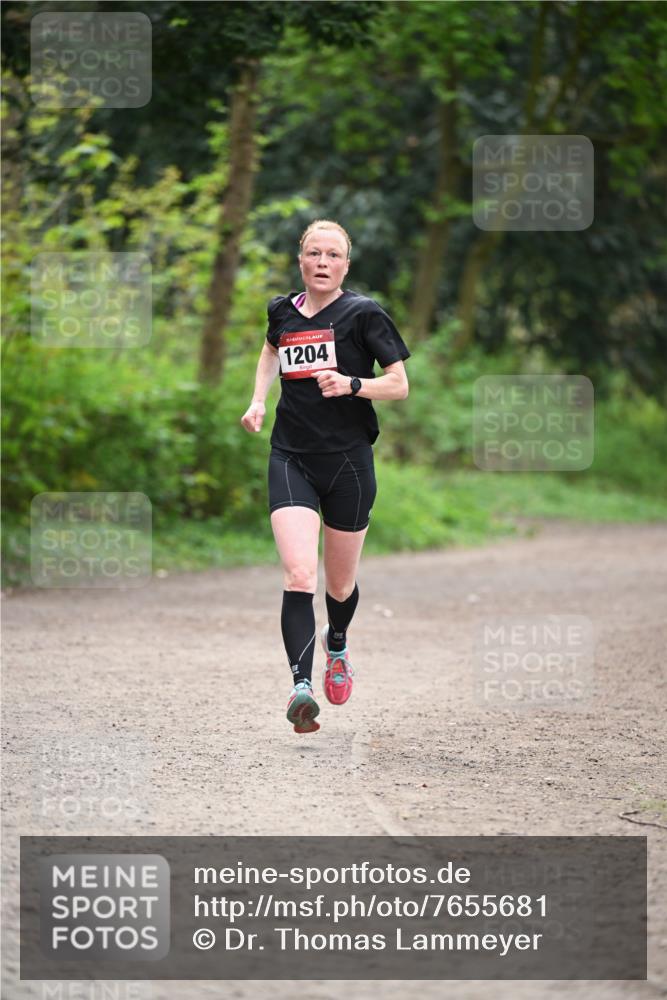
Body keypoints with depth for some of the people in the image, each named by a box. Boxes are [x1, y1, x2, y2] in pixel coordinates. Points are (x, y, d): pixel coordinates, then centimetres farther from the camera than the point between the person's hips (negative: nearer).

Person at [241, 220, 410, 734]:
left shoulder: (363, 314, -4)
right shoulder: (283, 311, 7)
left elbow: (399, 385, -4)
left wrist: (351, 384, -21)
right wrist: (258, 399, 16)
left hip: (348, 460, -1)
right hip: (291, 459, 1)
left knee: (340, 584, 13)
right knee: (299, 575, -18)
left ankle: (337, 644, 47)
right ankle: (302, 686, -27)